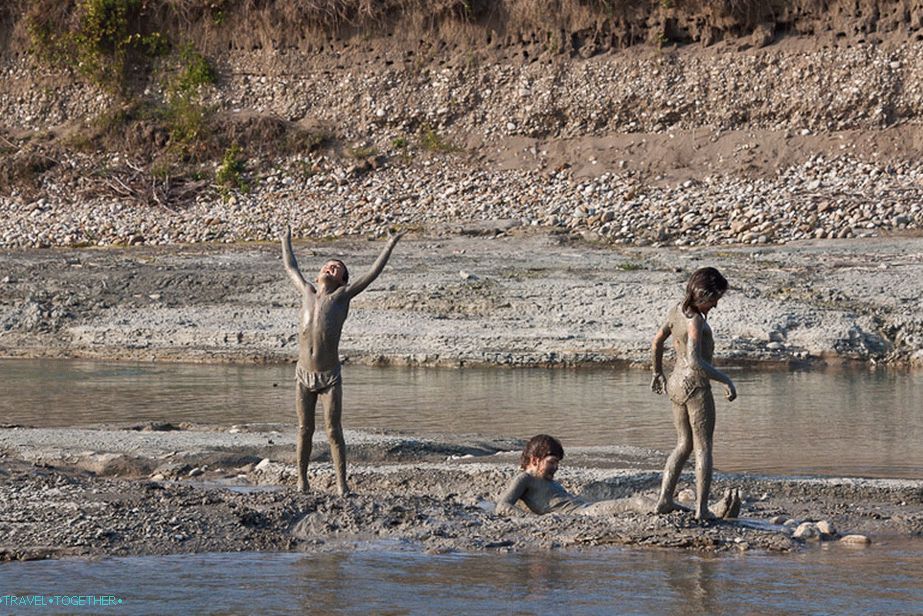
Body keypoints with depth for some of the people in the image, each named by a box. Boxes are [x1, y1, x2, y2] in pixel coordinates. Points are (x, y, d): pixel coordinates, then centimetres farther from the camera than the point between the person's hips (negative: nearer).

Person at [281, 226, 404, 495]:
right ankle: (302, 481, 16)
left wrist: (390, 246, -6)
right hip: (304, 375, 3)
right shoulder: (307, 292, 5)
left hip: (330, 378, -3)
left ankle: (342, 484, 3)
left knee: (334, 432, -3)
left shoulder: (342, 296, -3)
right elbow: (291, 268, 20)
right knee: (304, 430, 8)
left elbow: (372, 274, -5)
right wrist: (286, 240, 31)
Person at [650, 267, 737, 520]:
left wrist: (658, 371, 31)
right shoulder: (695, 321, -21)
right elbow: (695, 361, -30)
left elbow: (656, 342, 17)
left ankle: (664, 499, 13)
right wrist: (726, 380, -23)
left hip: (676, 383, 8)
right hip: (696, 384, -8)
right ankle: (701, 508, 1)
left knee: (683, 444, 19)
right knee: (703, 448, 2)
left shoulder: (676, 310, 4)